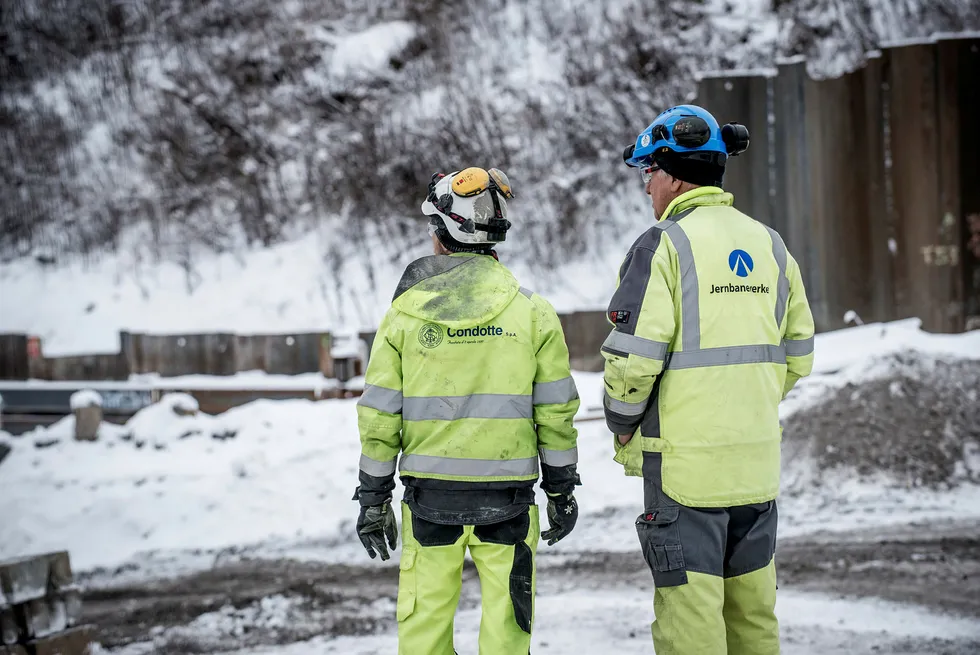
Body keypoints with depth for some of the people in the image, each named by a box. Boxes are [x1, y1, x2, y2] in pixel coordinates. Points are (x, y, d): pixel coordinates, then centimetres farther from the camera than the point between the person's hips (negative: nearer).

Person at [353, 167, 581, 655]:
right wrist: (561, 489, 10)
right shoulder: (532, 311, -1)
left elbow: (379, 417, -1)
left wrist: (373, 499, 7)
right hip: (507, 499, 0)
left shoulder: (405, 313, -1)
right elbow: (556, 412, 0)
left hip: (430, 496, 0)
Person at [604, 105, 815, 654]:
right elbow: (797, 354, 14)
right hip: (758, 460, 6)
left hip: (685, 460, -6)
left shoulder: (665, 245, -10)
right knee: (754, 606, 15)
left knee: (689, 610, -1)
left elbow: (634, 357, -14)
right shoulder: (768, 244, 10)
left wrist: (623, 429, 1)